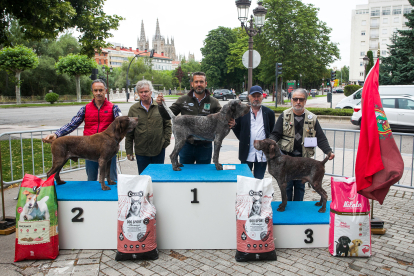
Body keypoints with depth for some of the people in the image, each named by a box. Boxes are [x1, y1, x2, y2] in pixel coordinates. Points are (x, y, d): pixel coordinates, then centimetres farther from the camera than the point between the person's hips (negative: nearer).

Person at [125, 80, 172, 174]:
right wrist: (129, 151, 2)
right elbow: (129, 133, 4)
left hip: (159, 150, 0)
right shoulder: (133, 109, 3)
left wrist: (166, 141, -3)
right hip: (141, 152, 0)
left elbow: (168, 125, 7)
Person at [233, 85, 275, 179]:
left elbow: (273, 131, 11)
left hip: (263, 154, 0)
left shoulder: (269, 113, 6)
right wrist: (243, 140, 5)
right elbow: (236, 128, 10)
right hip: (247, 153, 0)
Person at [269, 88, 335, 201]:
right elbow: (275, 134, -1)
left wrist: (329, 151, -12)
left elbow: (320, 138, 3)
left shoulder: (312, 118, 4)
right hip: (286, 158, -1)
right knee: (286, 185, 5)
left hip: (303, 159, 2)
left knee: (300, 186, 11)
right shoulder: (284, 115, 1)